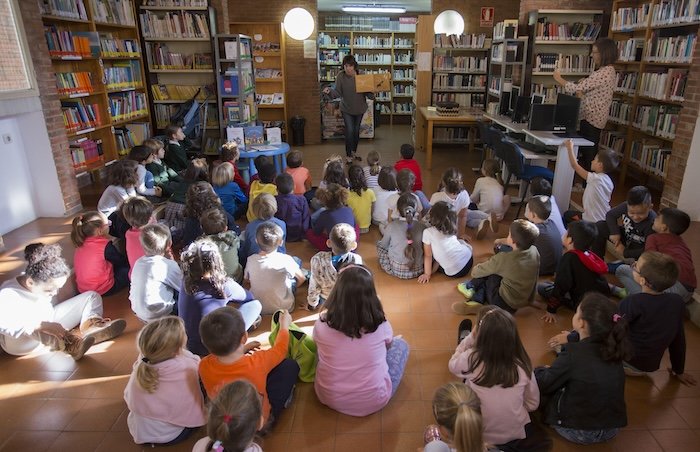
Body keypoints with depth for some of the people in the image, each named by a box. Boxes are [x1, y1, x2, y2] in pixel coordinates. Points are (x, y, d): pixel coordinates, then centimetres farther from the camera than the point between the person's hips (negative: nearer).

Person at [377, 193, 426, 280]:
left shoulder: (391, 226, -13)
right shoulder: (422, 226, -11)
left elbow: (384, 245, 4)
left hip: (396, 271, -2)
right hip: (417, 271, 2)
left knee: (379, 243, 21)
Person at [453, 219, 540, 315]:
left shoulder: (503, 259, -26)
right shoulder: (535, 251, -11)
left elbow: (476, 272, -10)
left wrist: (474, 270, 12)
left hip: (506, 305, -6)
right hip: (527, 301, 6)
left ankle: (471, 287, 26)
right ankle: (477, 300, 13)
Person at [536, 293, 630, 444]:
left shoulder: (572, 354, -24)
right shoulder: (613, 350, -7)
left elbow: (542, 384, -12)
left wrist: (538, 371, 10)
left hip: (577, 432, -6)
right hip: (611, 430, 6)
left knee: (536, 378, 7)